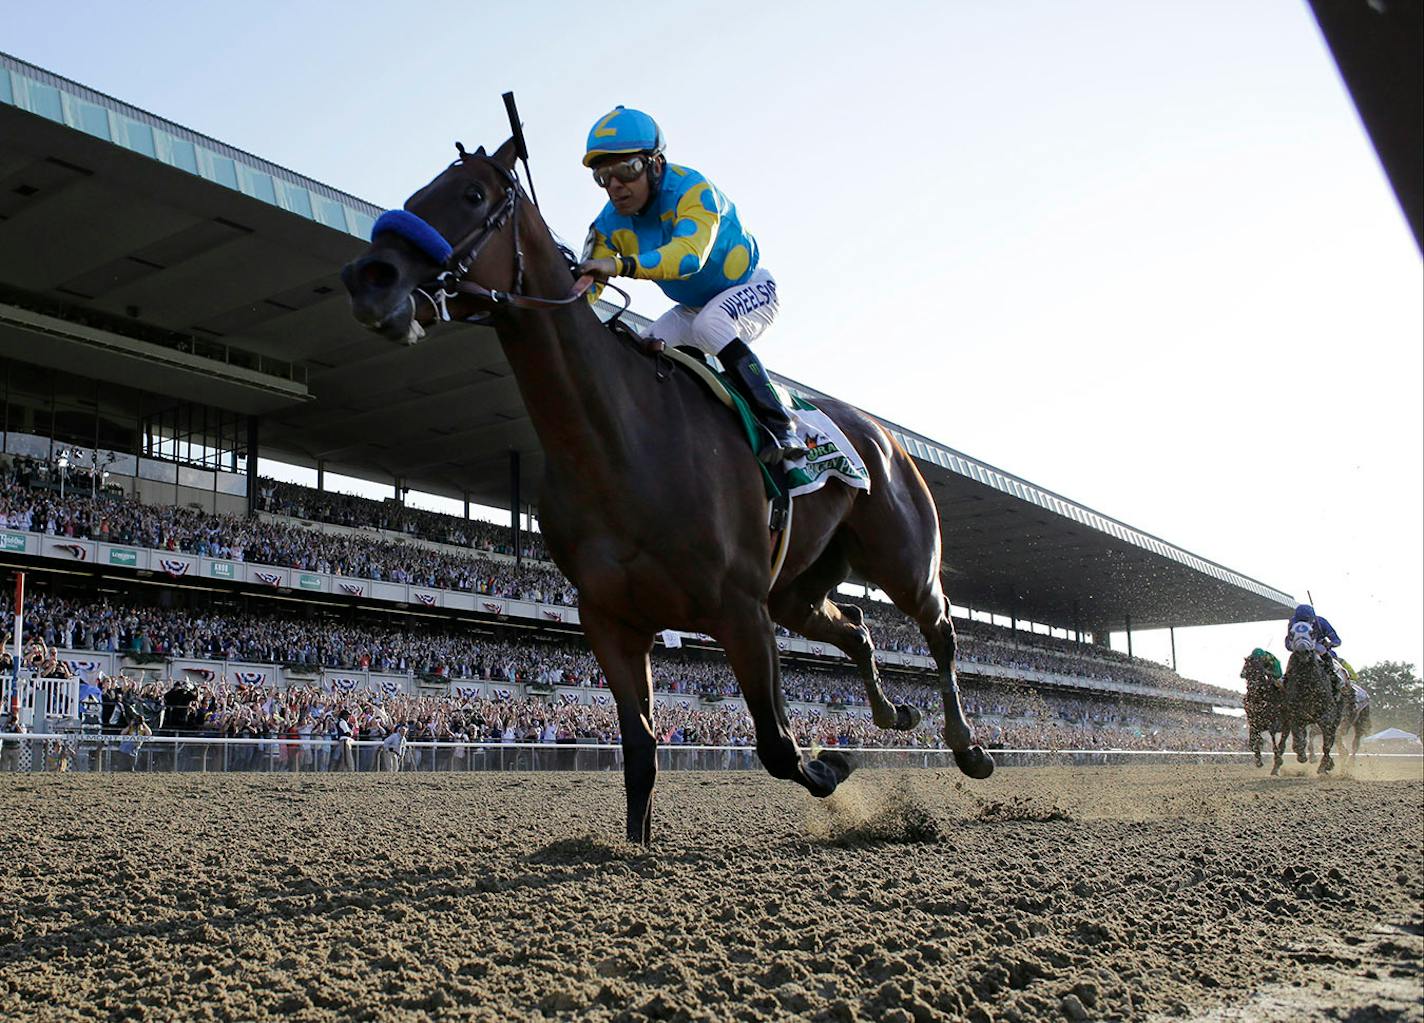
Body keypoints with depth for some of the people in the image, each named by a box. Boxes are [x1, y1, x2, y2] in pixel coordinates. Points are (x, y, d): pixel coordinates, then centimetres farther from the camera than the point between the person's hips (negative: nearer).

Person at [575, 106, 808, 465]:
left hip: (751, 289, -7)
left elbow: (689, 254, -49)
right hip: (692, 308, 7)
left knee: (710, 325, -36)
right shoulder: (611, 223, -10)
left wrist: (621, 266, -63)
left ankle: (782, 429, -33)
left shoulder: (692, 189, -31)